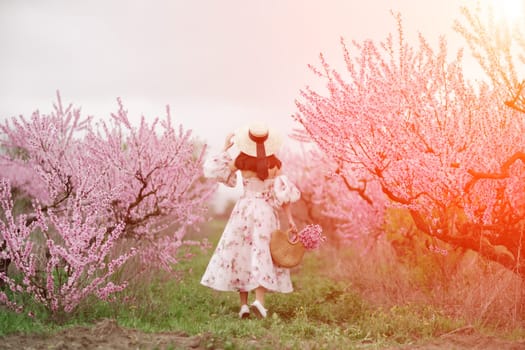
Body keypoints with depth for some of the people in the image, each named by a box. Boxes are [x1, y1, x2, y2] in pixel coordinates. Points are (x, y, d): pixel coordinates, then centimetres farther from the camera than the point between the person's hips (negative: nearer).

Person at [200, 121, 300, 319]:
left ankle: (244, 304, 3)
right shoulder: (274, 163, -4)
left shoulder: (242, 160, -4)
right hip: (266, 211, -1)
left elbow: (215, 171, 4)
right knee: (263, 255, 1)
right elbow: (283, 194, -7)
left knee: (241, 254, 7)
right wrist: (289, 218, -2)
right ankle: (259, 300, -18)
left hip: (244, 209, 1)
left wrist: (225, 148, 11)